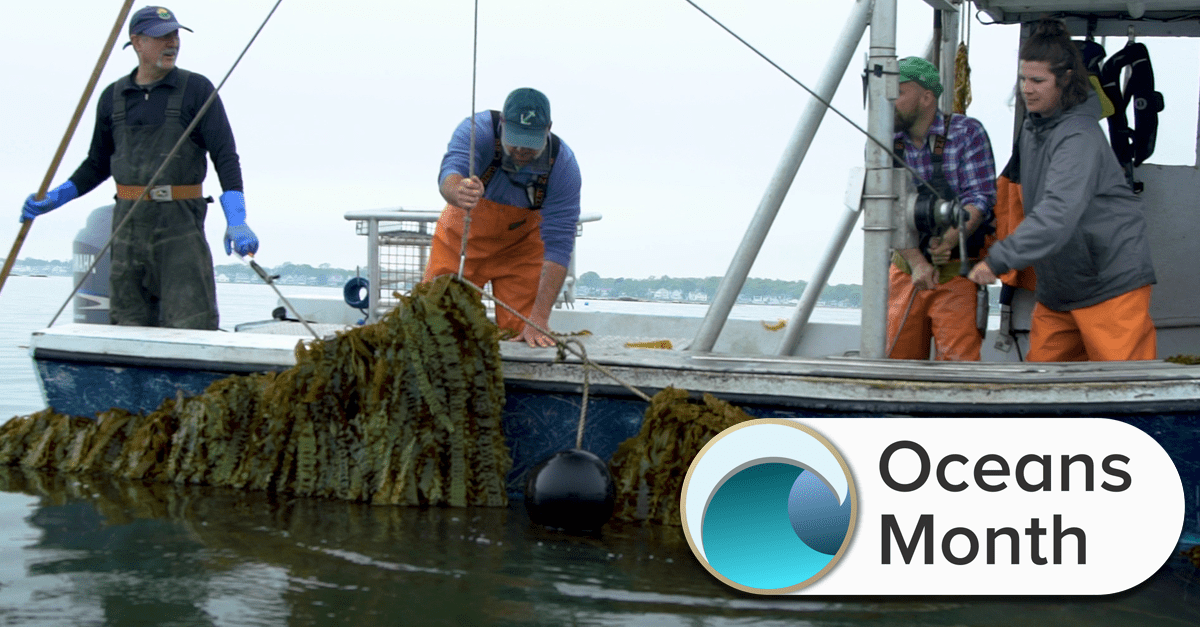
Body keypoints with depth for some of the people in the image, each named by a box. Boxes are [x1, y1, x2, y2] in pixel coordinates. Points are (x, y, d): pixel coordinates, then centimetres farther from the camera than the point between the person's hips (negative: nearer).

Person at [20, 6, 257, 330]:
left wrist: (236, 221, -16)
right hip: (128, 221, 4)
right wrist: (53, 199, 12)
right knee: (129, 324, 4)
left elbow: (225, 156, -4)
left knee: (191, 324, -11)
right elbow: (98, 164, 23)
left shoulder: (197, 90, 1)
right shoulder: (113, 97, 12)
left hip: (180, 219, -4)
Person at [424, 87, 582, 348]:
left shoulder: (563, 164, -27)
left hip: (521, 246, 0)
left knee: (519, 331, -6)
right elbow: (449, 173, -47)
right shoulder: (477, 129, -30)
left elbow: (558, 245, -29)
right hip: (461, 238, 0)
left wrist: (539, 320, -36)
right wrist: (457, 193, -74)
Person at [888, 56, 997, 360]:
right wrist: (916, 262, -20)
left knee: (958, 362, -10)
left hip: (958, 271, -3)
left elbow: (979, 199, -13)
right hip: (906, 270, 3)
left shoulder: (967, 133, -7)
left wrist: (949, 239, -32)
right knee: (896, 360, 4)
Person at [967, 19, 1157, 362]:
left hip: (1112, 282, -9)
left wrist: (999, 259, -38)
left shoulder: (1079, 136, -20)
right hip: (1056, 288, 9)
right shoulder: (1032, 127, 10)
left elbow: (1059, 214, -33)